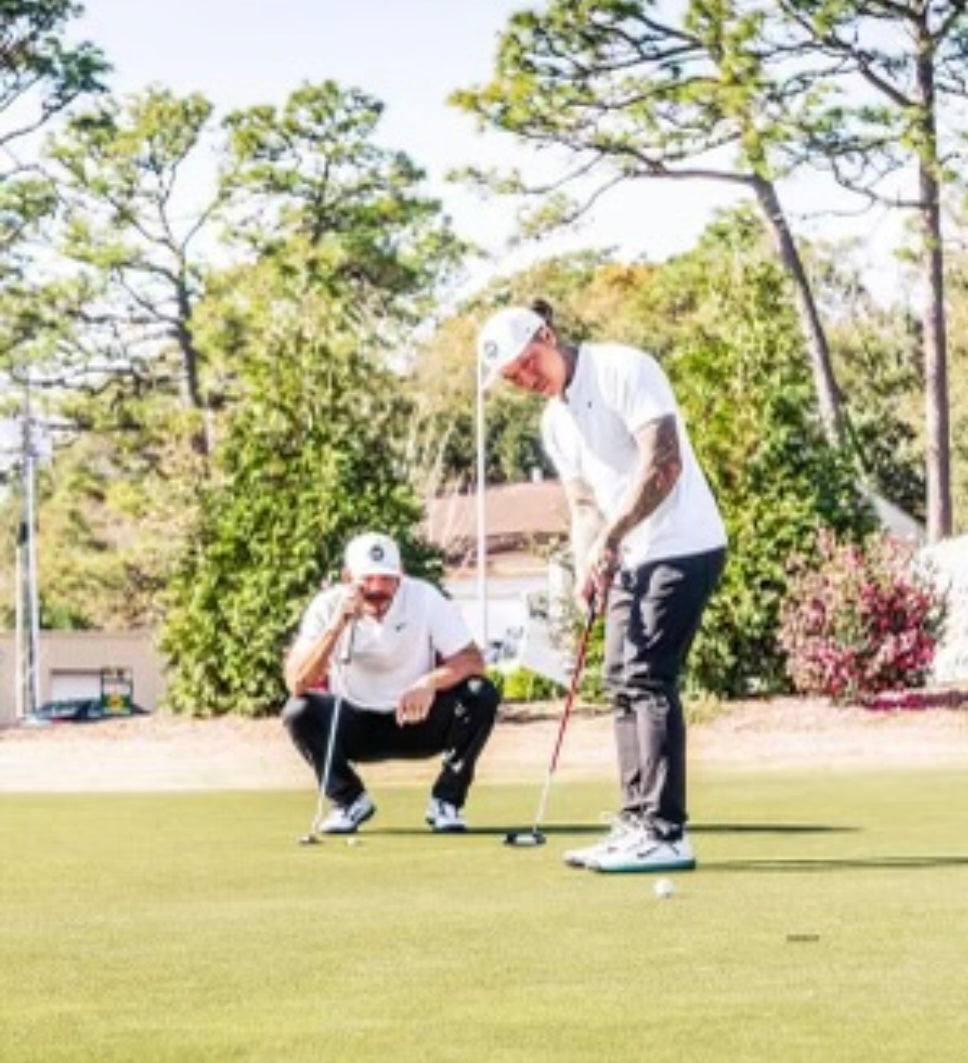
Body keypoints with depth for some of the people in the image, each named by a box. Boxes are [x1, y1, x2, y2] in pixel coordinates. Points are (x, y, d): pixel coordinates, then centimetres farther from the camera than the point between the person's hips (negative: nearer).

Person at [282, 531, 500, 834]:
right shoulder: (328, 606, -15)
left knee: (482, 695, -26)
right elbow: (296, 683, -25)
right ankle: (350, 800, -4)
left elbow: (472, 660, -18)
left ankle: (446, 801, -8)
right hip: (356, 725, 0)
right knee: (298, 711, -28)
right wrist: (337, 624, -35)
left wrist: (431, 682, -38)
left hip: (418, 719, 0)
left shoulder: (425, 598, -14)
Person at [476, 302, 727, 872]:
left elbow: (664, 463, -21)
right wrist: (587, 567, -3)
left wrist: (610, 537, -20)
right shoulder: (555, 421, 13)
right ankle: (637, 825, 13)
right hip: (631, 559, 9)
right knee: (623, 683, 8)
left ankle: (666, 833, -12)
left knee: (647, 679, -13)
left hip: (681, 547, -9)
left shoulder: (624, 370, -13)